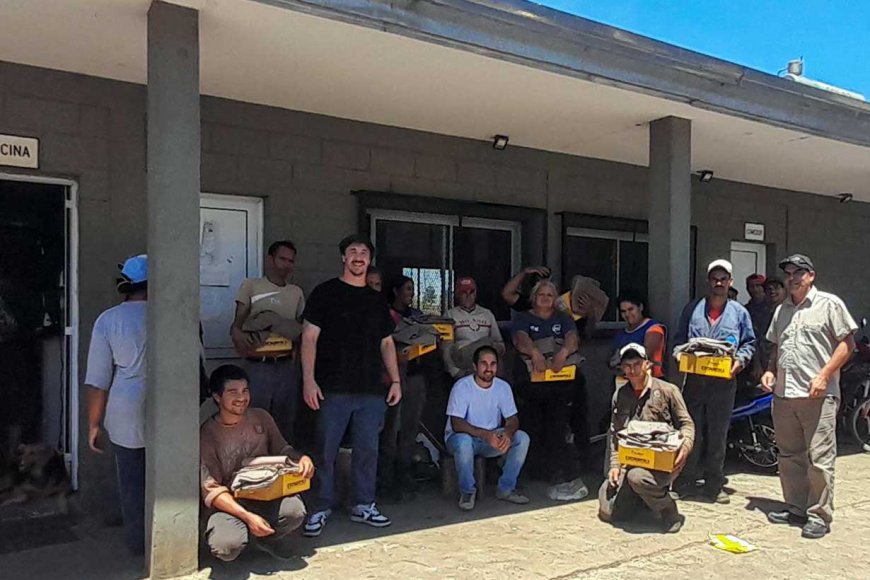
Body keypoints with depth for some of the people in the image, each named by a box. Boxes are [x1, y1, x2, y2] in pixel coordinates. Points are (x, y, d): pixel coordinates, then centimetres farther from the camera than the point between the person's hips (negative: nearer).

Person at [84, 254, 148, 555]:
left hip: (128, 415, 0)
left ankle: (138, 543, 25)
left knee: (132, 482, 13)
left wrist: (94, 423, 6)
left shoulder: (108, 320, -4)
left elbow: (98, 380, -4)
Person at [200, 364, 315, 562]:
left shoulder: (261, 418, 3)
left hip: (265, 495, 3)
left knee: (295, 510, -30)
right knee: (227, 547, -33)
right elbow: (211, 489, -13)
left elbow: (282, 449, 12)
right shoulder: (207, 434, -10)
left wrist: (302, 458, -14)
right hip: (229, 503, -3)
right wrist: (247, 517, -26)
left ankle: (266, 537, 5)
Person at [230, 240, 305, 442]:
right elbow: (238, 320, 0)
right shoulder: (251, 285, 6)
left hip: (287, 366, 4)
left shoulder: (297, 292, 17)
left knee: (286, 422, 8)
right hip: (258, 365, -4)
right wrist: (237, 333, -21)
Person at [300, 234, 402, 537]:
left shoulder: (377, 300, 16)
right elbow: (310, 337, -3)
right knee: (326, 451, 1)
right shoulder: (325, 293, 2)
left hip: (372, 390, 4)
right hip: (333, 388, -4)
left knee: (368, 450, 8)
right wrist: (308, 380, -12)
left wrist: (395, 380, 10)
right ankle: (322, 508, 14)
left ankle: (364, 505, 21)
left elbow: (387, 343, 19)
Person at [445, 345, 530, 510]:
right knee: (464, 441, -38)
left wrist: (507, 434, -29)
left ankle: (506, 489, -5)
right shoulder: (462, 387, -18)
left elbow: (512, 419, -5)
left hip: (492, 438, 4)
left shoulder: (503, 387, -4)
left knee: (522, 438, -18)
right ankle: (467, 491, -14)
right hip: (460, 437, -4)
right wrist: (486, 434, -39)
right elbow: (456, 424, -25)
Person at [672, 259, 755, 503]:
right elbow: (679, 339, 12)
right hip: (694, 379, 0)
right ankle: (686, 481, 12)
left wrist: (740, 360, -7)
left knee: (718, 434, 6)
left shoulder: (739, 312, 8)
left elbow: (749, 343, 11)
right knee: (691, 431, 3)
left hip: (724, 380, 0)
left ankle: (714, 485, 15)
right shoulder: (692, 308, 9)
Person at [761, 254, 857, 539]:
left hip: (818, 395, -7)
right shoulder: (782, 310, 19)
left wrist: (824, 376, -14)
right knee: (789, 456, 12)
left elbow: (847, 343, -6)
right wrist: (770, 370, 9)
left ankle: (819, 515, 5)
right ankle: (796, 508, 23)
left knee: (819, 458, -5)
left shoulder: (829, 304, -2)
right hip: (784, 394, 7)